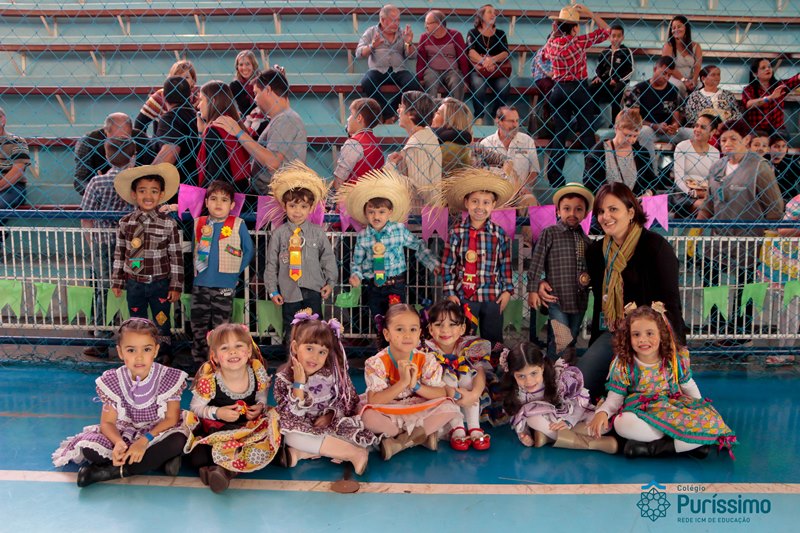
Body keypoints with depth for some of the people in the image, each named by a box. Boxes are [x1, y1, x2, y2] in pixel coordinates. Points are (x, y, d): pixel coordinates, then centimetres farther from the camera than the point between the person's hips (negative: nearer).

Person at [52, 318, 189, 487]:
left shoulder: (169, 378, -13)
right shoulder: (112, 381, -8)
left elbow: (171, 419, -12)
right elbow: (107, 422, -9)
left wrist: (145, 440, -28)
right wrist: (118, 443, -31)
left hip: (157, 433, -1)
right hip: (124, 434, 2)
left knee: (178, 441, -35)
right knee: (88, 447, -26)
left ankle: (110, 471, -27)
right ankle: (160, 458, -20)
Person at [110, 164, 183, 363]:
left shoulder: (168, 224, -10)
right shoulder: (125, 222, -2)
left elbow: (176, 256, -6)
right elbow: (119, 253, 6)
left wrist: (176, 286, -6)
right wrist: (117, 281, 7)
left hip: (160, 284, -2)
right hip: (134, 284, 2)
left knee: (162, 324, 10)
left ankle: (165, 357, 27)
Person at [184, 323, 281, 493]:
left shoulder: (258, 374, -13)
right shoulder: (208, 380, -20)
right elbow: (196, 407, -6)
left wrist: (260, 408, -15)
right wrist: (217, 413, -23)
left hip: (249, 426, 3)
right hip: (215, 428, -2)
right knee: (197, 458, -29)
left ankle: (224, 469, -28)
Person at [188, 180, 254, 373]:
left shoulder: (238, 225, -4)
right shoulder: (199, 224, 6)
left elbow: (248, 251, 3)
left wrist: (235, 271, -1)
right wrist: (198, 270, 11)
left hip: (225, 286, -3)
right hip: (200, 285, 3)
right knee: (198, 328, 10)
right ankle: (198, 363, 23)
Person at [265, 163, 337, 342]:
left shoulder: (317, 232, 0)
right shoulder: (279, 233, -2)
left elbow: (328, 258, 6)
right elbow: (271, 263, 2)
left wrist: (330, 282, 3)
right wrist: (273, 290, 0)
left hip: (313, 289, 0)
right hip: (288, 292, 0)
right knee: (291, 330, 11)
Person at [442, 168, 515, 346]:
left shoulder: (500, 233, -1)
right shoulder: (456, 232, -5)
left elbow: (506, 264, 5)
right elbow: (447, 265, -2)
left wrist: (507, 290, 2)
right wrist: (450, 293, -4)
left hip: (493, 297, 1)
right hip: (463, 296, -1)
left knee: (493, 341, 13)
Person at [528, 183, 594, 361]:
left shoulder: (585, 240, 12)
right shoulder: (549, 233, -4)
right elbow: (536, 262, -5)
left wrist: (589, 277, 0)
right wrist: (534, 288, -9)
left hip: (580, 300, 5)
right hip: (557, 299, -5)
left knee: (571, 343, 14)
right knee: (559, 343, -12)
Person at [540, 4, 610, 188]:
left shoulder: (552, 43, 2)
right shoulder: (579, 41, -11)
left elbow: (543, 56, 25)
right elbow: (605, 30, -2)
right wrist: (589, 13, -1)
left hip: (558, 90, 5)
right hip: (578, 90, -5)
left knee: (559, 135, 9)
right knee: (587, 133, 2)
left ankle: (554, 178, 9)